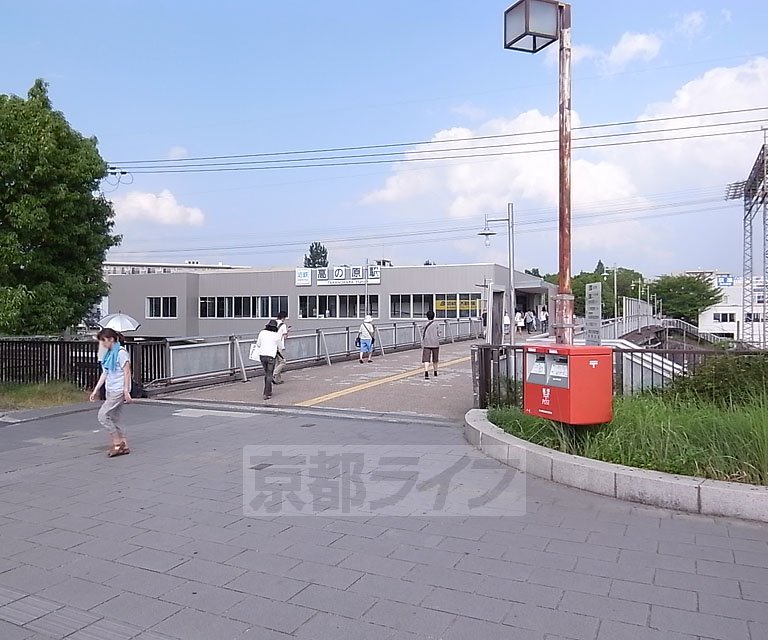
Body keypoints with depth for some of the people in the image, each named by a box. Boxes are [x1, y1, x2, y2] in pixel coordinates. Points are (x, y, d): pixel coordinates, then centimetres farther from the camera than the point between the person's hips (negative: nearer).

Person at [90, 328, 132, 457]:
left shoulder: (121, 352, -12)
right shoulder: (109, 353, 14)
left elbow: (127, 372, -15)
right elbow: (105, 373, 17)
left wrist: (126, 391, -18)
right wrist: (96, 390, 15)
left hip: (119, 391, -9)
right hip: (110, 391, 9)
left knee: (102, 415, -11)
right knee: (114, 419, 9)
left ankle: (117, 443, -2)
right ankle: (124, 446, 15)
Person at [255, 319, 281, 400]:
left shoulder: (262, 332, 1)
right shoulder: (276, 335, -5)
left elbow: (258, 344, 10)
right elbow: (279, 347, 8)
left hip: (262, 355, 4)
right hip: (271, 356, -4)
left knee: (266, 373, 18)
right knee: (269, 375, 2)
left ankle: (269, 391, 26)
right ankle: (266, 394, -2)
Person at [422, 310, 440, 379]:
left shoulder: (425, 325, 3)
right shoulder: (436, 324, 1)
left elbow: (422, 335, 4)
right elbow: (438, 334, -1)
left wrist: (422, 346, 10)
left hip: (426, 344, -1)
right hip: (435, 344, 1)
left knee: (426, 359, -8)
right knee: (435, 360, 16)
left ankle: (426, 373, -26)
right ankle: (435, 373, 31)